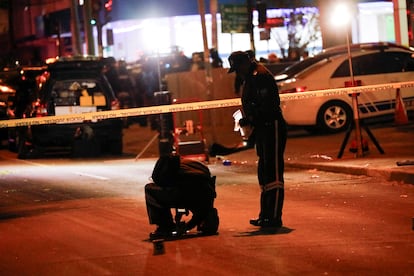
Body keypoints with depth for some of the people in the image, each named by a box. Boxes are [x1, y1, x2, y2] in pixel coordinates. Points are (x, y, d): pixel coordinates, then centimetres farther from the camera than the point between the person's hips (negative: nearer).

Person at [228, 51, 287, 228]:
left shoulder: (261, 77, -15)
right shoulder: (250, 79, 17)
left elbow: (268, 107, -23)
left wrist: (250, 120, -20)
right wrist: (247, 120, 5)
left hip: (273, 129, -11)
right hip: (262, 130, 11)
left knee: (273, 172, -10)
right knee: (264, 172, 14)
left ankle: (274, 217, -11)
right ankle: (265, 215, 21)